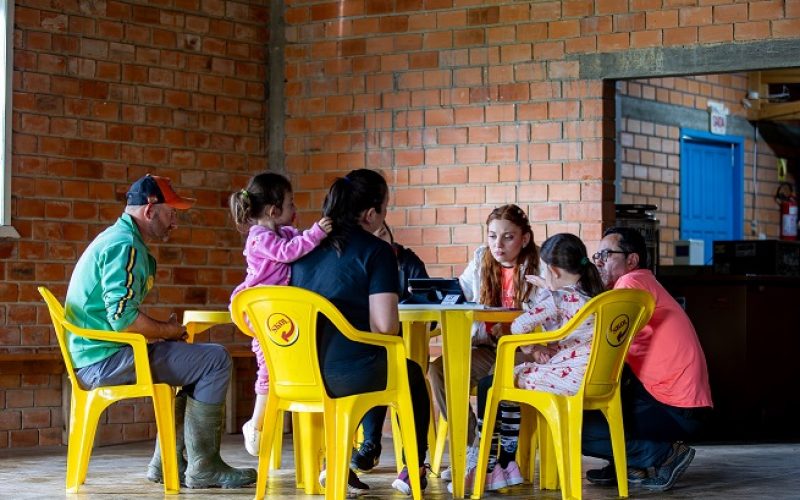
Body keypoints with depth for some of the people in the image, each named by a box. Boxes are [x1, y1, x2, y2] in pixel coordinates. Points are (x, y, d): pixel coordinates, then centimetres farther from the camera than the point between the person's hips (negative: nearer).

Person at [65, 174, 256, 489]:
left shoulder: (116, 239, 20)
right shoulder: (125, 245, -14)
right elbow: (123, 318, -25)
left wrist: (164, 330, 9)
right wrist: (168, 330, -9)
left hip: (94, 358, 11)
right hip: (106, 359, -11)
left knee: (195, 361, 24)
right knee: (214, 360, -11)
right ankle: (203, 467, -7)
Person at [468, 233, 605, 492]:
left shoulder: (558, 298, -11)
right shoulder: (594, 294, 14)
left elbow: (519, 326, -15)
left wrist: (530, 348, 2)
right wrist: (547, 289, 40)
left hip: (568, 378, -9)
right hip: (593, 378, 9)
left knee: (489, 386, 2)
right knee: (508, 381, 25)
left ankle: (488, 469, 8)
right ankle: (507, 460, 29)